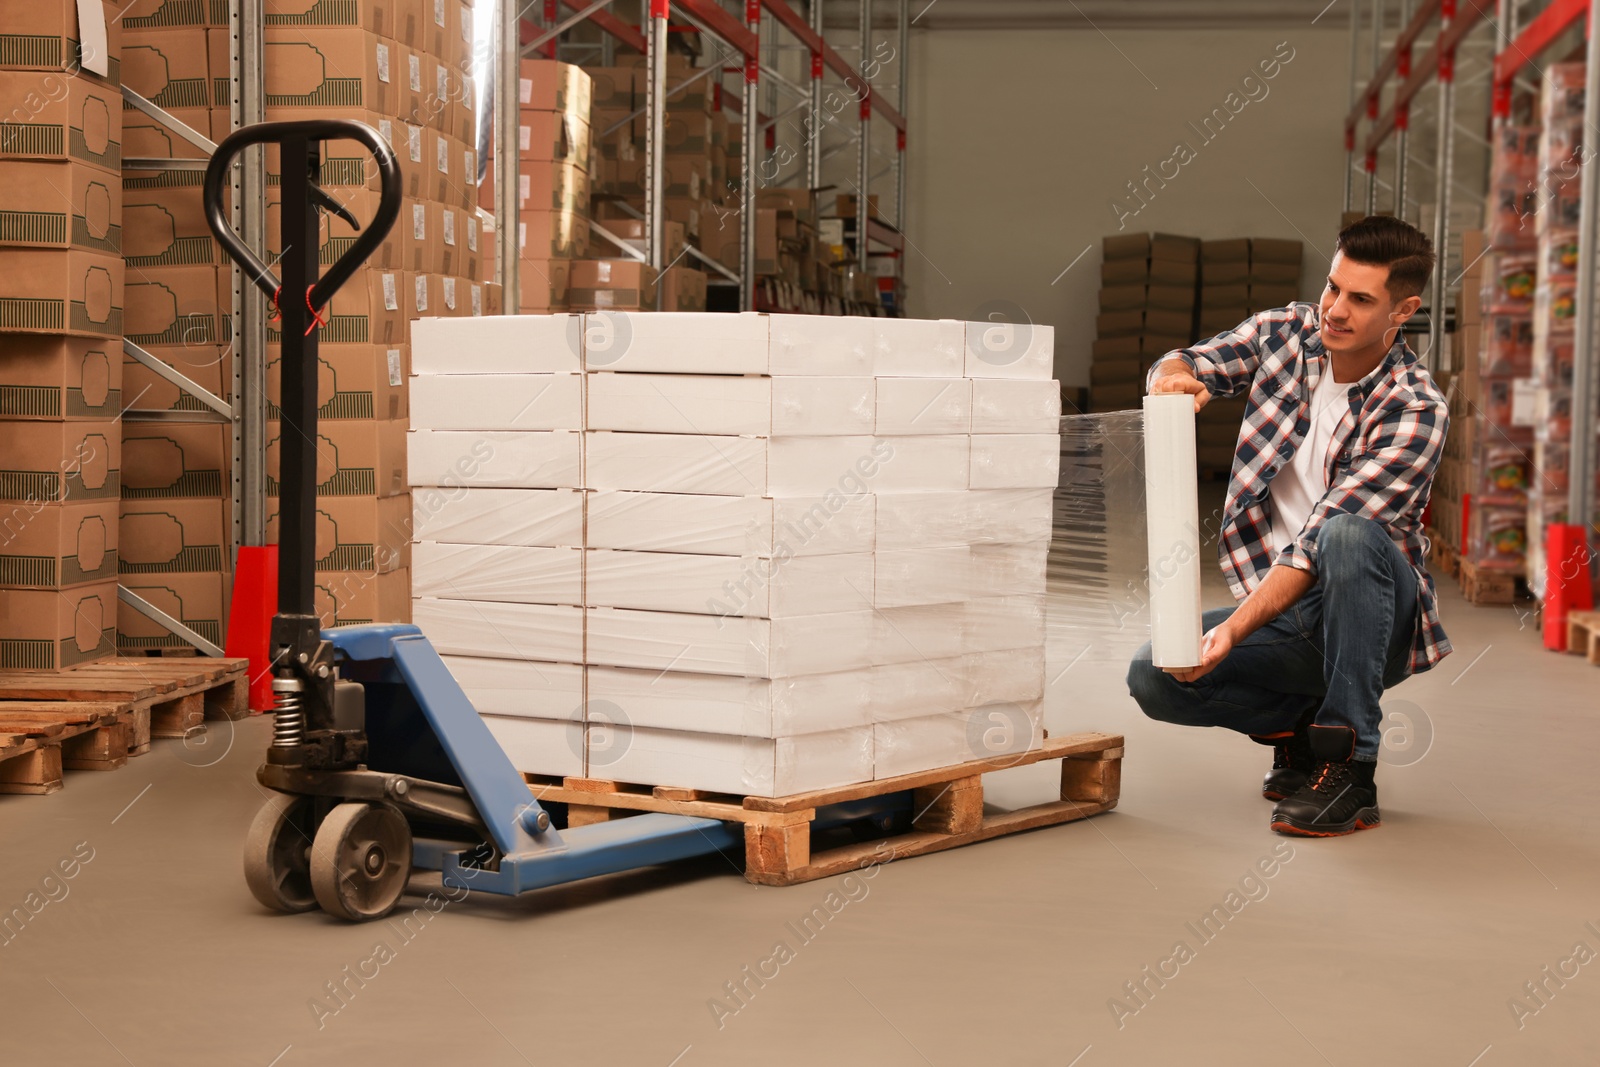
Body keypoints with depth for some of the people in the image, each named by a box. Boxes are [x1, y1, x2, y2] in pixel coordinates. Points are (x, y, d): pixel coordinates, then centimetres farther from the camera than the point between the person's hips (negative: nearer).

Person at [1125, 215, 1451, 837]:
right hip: (1280, 608, 5)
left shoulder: (1415, 412, -19)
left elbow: (1321, 542, -26)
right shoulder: (1285, 333, -1)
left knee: (1350, 536, -38)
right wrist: (1174, 376, -23)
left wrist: (1234, 630, -35)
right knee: (1152, 676, -19)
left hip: (1369, 618, -4)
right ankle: (1301, 722, 8)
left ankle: (1349, 765, -25)